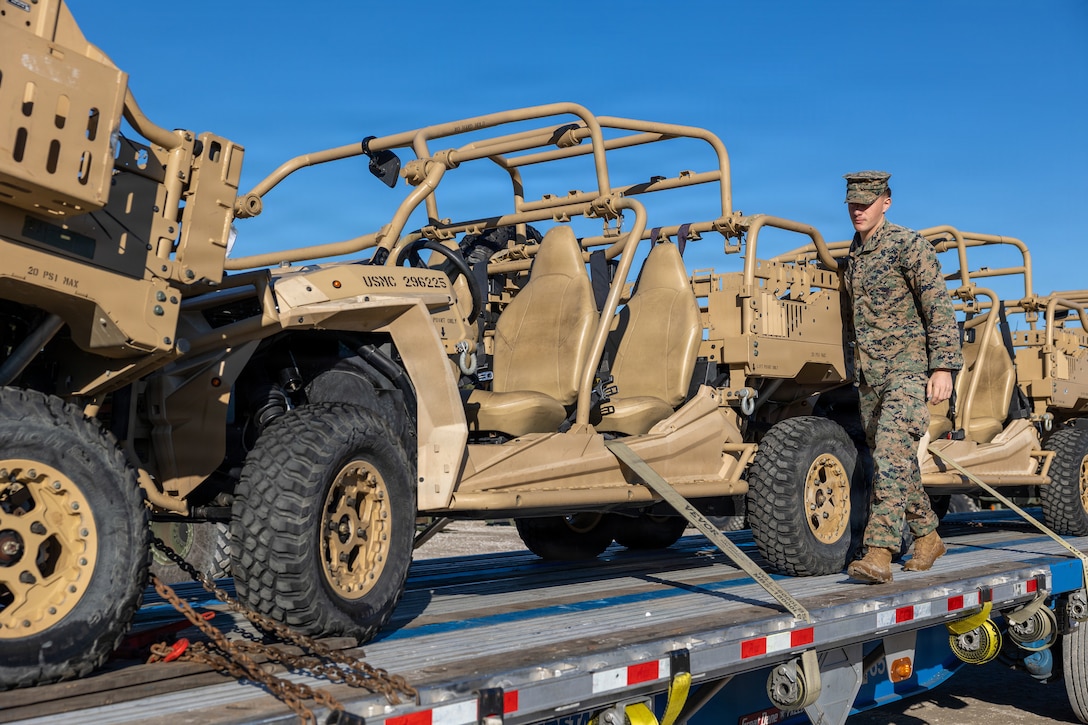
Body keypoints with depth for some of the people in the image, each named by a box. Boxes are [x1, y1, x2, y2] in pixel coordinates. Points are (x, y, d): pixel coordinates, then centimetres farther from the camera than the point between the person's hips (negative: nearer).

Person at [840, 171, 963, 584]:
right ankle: (927, 537, 27)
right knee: (890, 459, 12)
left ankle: (879, 553, -24)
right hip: (869, 372, 8)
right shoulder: (853, 253, 15)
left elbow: (939, 308, -11)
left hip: (907, 367, -8)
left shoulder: (908, 245, -7)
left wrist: (943, 367, -18)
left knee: (891, 451, -19)